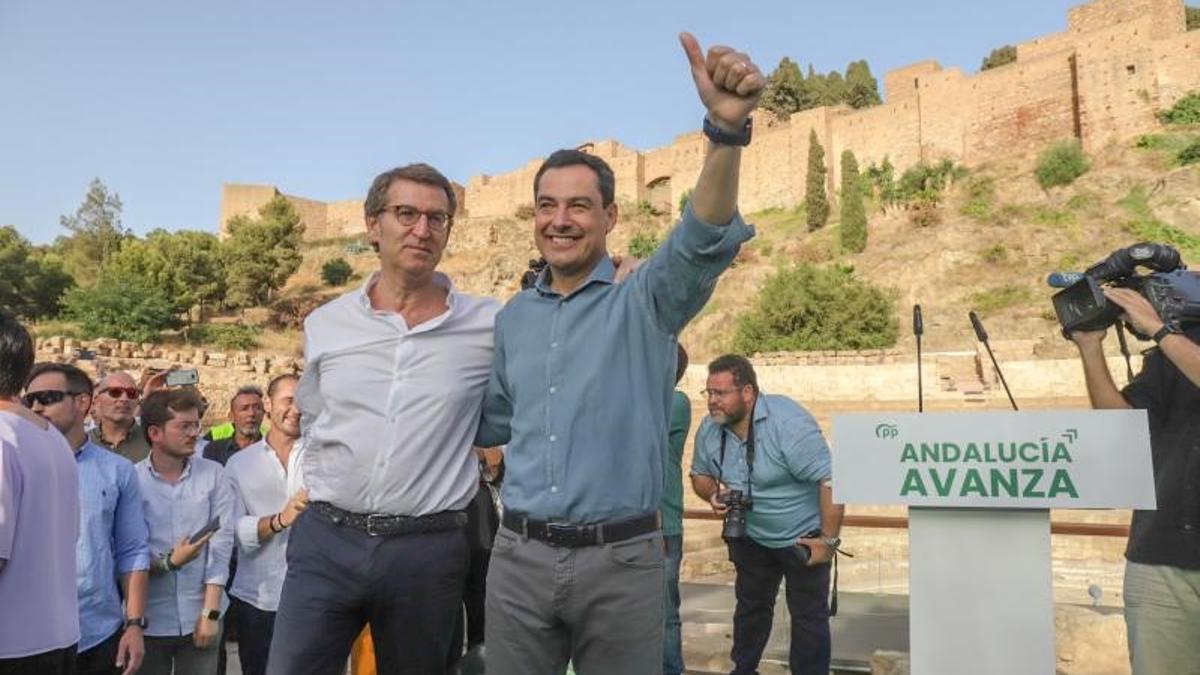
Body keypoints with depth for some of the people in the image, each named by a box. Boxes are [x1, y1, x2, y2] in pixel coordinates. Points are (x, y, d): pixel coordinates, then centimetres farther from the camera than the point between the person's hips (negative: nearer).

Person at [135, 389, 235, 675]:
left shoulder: (214, 474, 0)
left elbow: (221, 544, -4)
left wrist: (210, 612, -8)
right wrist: (168, 562, -19)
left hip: (200, 616, 1)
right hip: (149, 620, -1)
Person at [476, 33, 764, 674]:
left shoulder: (644, 302, -4)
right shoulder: (512, 318, 10)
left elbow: (703, 242, -25)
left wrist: (726, 129, -40)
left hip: (621, 560, -3)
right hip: (519, 556, 4)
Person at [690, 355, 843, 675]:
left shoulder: (788, 423, -31)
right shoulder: (709, 429, -10)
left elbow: (831, 480, -29)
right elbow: (700, 474, 7)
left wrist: (829, 540, -26)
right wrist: (713, 492, -16)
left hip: (802, 537, -5)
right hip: (750, 537, 6)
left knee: (808, 614, 4)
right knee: (751, 606, 19)